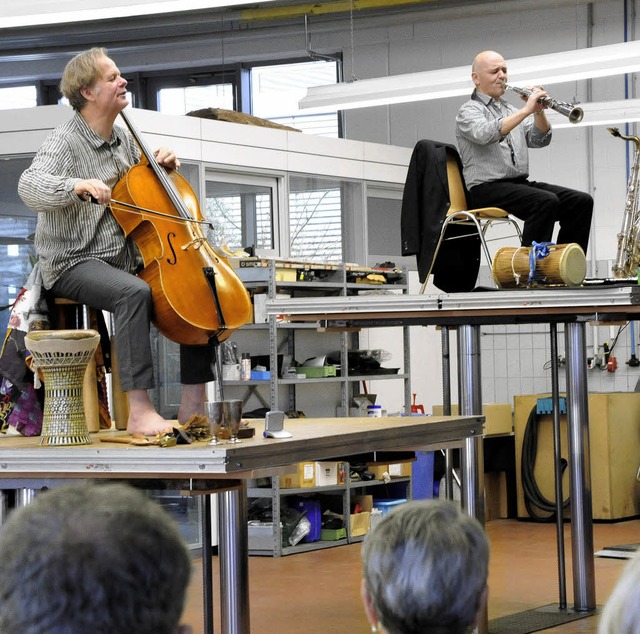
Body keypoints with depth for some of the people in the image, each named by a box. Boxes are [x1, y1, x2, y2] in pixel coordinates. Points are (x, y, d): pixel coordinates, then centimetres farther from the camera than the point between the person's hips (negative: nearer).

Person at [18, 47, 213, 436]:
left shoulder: (125, 139, 12)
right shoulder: (66, 142, -10)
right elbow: (30, 186, -28)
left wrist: (164, 166, 6)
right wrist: (79, 185, -44)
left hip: (124, 260, 8)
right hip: (73, 263, -8)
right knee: (134, 293, -37)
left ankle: (193, 407, -6)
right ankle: (140, 410, -38)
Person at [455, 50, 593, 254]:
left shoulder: (511, 110, 24)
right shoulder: (469, 111, 1)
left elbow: (540, 140, 11)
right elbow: (486, 134, -22)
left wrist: (538, 111, -7)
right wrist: (526, 111, -24)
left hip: (521, 183, 7)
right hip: (487, 189, -7)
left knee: (582, 202, -11)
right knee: (546, 202, -32)